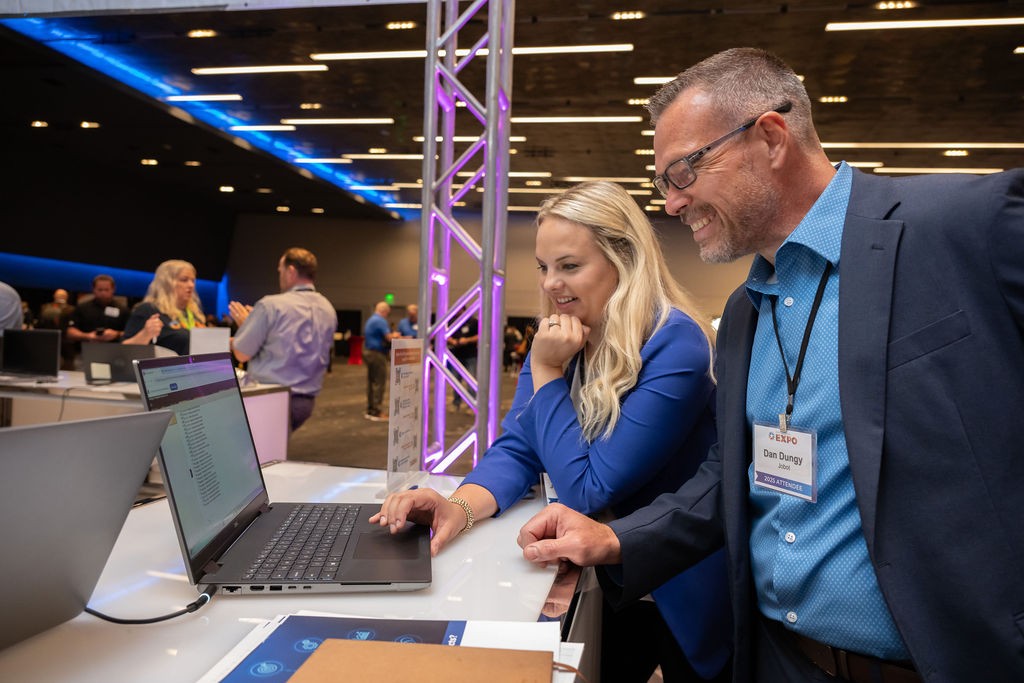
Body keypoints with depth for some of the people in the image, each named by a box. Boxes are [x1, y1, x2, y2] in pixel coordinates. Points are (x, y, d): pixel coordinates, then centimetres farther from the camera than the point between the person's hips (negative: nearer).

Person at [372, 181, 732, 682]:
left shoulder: (674, 346, -27)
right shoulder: (560, 339, -4)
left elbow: (588, 491, -26)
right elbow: (516, 449, -9)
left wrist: (547, 372, -25)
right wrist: (460, 507, -28)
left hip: (683, 591, -5)